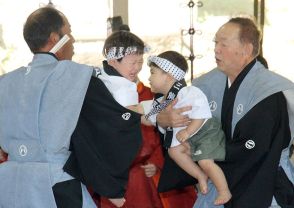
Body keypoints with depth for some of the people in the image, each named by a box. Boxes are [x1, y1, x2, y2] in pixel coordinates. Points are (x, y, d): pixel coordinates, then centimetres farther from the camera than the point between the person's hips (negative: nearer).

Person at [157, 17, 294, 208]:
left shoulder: (271, 91, -19)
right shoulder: (208, 83, 1)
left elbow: (249, 150, -25)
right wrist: (167, 119, -19)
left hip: (265, 188, -5)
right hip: (221, 181, 6)